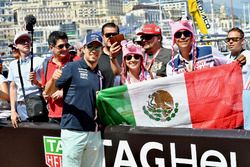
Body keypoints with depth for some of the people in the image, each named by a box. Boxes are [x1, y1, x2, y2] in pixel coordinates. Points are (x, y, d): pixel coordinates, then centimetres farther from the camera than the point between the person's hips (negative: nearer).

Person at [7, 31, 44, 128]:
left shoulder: (39, 62, -1)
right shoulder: (13, 64, 13)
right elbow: (13, 88, 15)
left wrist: (36, 81, -19)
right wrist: (13, 111, 11)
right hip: (20, 107, 4)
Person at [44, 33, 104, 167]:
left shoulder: (100, 74, 14)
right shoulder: (72, 67, -3)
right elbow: (48, 92, -6)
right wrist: (53, 79, -25)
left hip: (94, 133, 6)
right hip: (73, 130, -6)